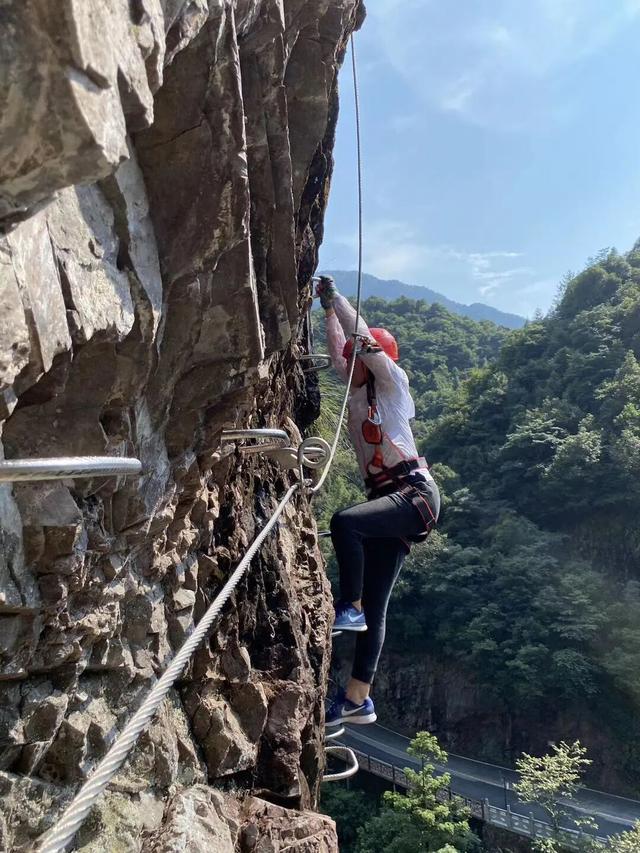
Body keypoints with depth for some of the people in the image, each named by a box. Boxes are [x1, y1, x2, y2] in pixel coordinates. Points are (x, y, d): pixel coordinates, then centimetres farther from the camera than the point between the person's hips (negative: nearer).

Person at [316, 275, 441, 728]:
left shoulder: (393, 384, 0)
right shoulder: (361, 390, 18)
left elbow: (364, 339, -8)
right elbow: (341, 347, 29)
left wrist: (335, 295, 0)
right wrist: (327, 307, 29)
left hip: (415, 492, -8)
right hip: (388, 500, 8)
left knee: (344, 521, -33)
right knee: (374, 609, 5)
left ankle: (349, 607, -16)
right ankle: (358, 699, 10)